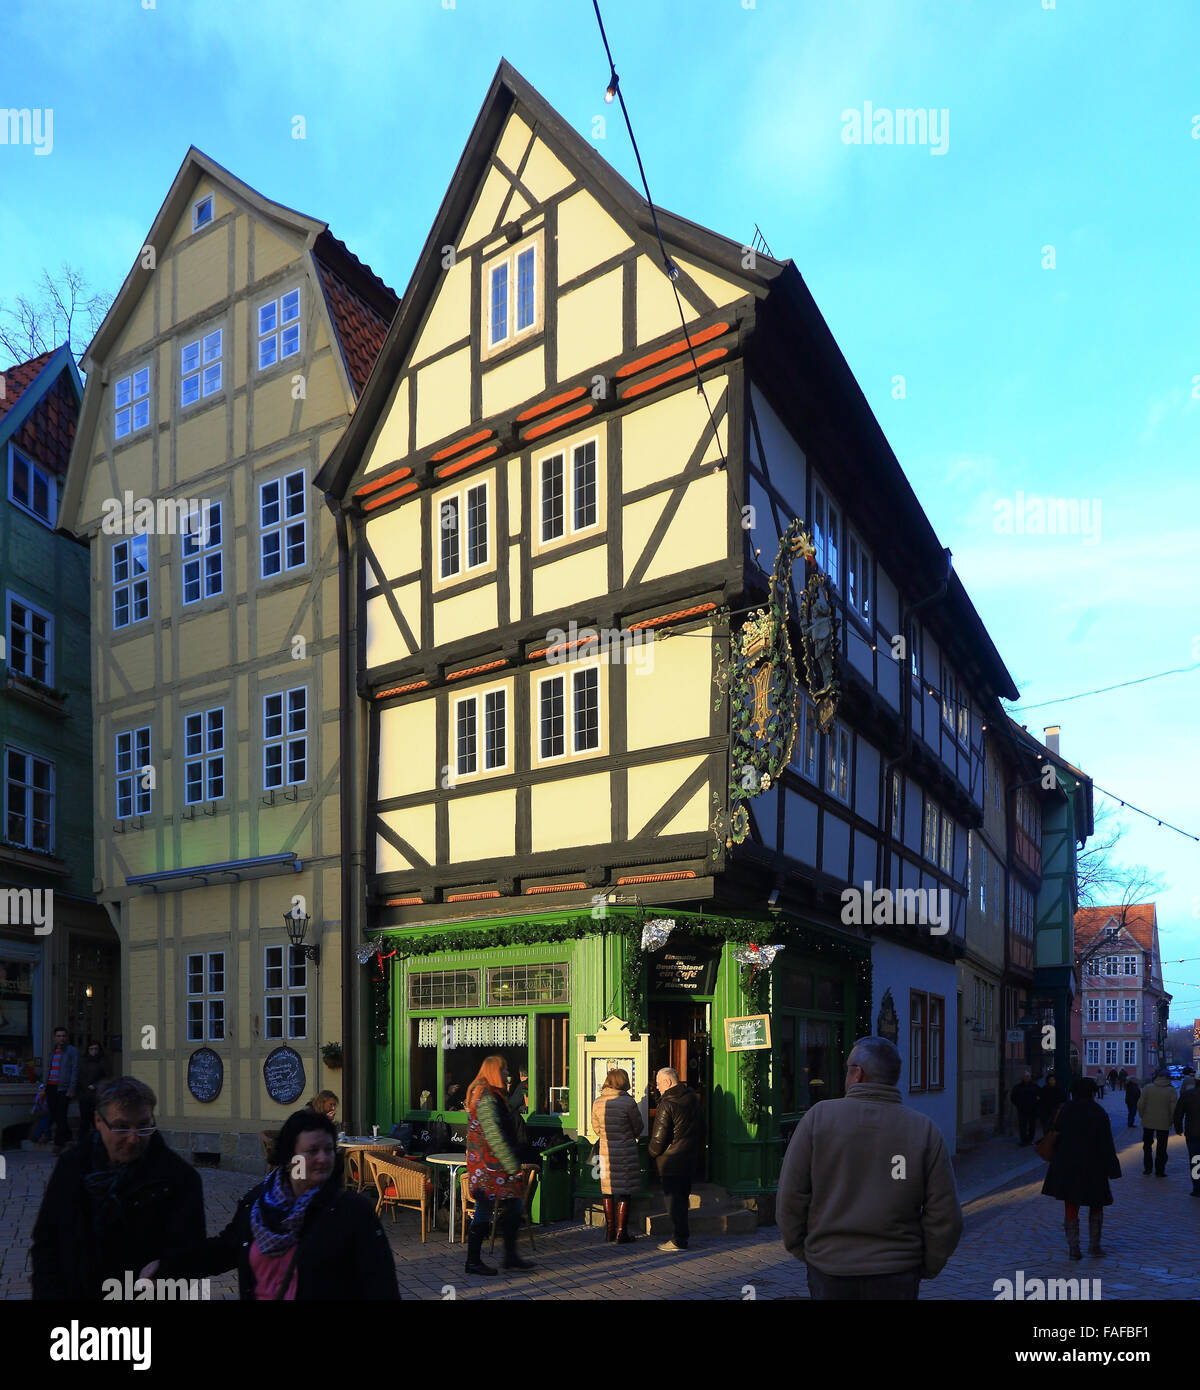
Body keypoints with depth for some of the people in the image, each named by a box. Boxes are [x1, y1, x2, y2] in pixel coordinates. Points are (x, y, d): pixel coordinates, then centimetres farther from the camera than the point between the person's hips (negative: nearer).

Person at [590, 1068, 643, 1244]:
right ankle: (621, 1233, 6)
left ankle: (610, 1230, 23)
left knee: (608, 1191, 15)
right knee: (624, 1192, 4)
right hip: (626, 1152, -4)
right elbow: (638, 1129, -3)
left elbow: (596, 1128, 10)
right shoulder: (629, 1103, -15)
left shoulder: (597, 1102, -2)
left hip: (605, 1151, 4)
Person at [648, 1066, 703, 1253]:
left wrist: (653, 1153, 1)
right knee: (683, 1197, 16)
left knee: (674, 1200, 0)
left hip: (672, 1160, -8)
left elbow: (659, 1137, -17)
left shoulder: (666, 1104, -18)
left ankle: (679, 1241, 3)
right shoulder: (693, 1099, 7)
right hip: (691, 1159, 8)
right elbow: (701, 1129, 16)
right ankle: (682, 1236, 22)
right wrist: (697, 1149, 24)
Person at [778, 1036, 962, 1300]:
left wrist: (804, 1253, 9)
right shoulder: (924, 1130, -3)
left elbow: (790, 1199, -4)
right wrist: (927, 1267, 12)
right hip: (897, 1276, 1)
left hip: (829, 1272, -1)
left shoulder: (819, 1118, -6)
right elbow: (945, 1217, -3)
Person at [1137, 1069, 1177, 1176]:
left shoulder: (1148, 1088, -7)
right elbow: (1173, 1109, -11)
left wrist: (1143, 1116, 9)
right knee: (1161, 1148, 10)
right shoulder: (1171, 1090, -10)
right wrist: (1171, 1121, 4)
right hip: (1164, 1124, -1)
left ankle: (1147, 1168, 19)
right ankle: (1159, 1171, 11)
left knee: (1147, 1145, 16)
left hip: (1148, 1122, 1)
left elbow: (1140, 1105, -6)